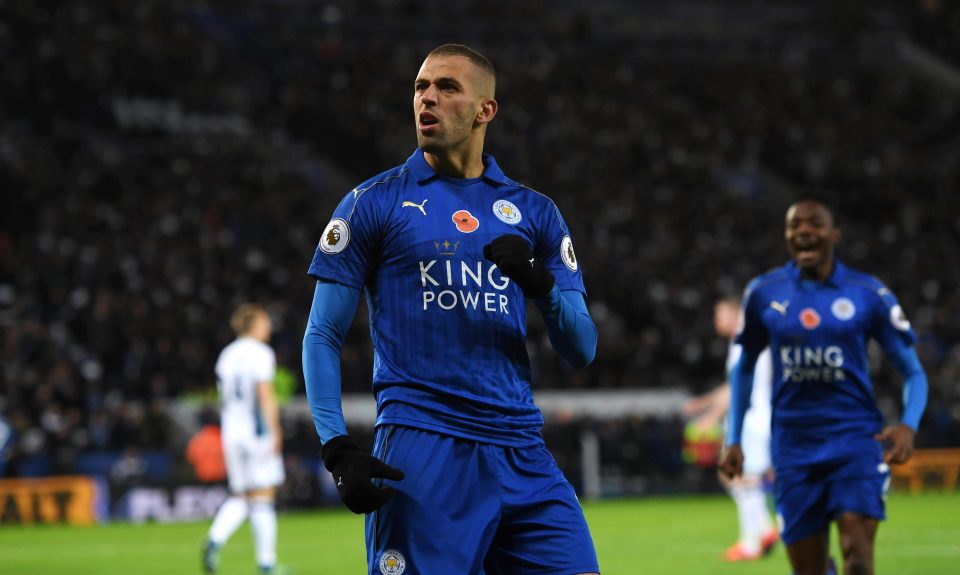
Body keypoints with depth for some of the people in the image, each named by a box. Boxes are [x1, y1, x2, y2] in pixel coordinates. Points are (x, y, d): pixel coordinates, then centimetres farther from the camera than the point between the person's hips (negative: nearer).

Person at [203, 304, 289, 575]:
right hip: (257, 431, -7)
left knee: (240, 496, 13)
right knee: (262, 496, -2)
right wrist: (275, 431, -15)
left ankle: (214, 540, -11)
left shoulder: (226, 355, 14)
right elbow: (265, 395, -15)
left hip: (230, 431, 7)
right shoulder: (260, 353, -7)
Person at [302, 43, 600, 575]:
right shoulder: (375, 202, 5)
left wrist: (542, 285, -9)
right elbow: (322, 336, 4)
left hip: (522, 454, 3)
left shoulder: (533, 212, 15)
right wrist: (336, 448, -9)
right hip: (420, 450, -3)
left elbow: (581, 351, 12)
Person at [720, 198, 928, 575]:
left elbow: (912, 372, 3)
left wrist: (909, 425, -15)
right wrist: (733, 439, 12)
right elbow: (744, 367, 18)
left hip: (857, 439, -2)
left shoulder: (868, 295, -1)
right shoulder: (763, 295, 5)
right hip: (794, 444, 2)